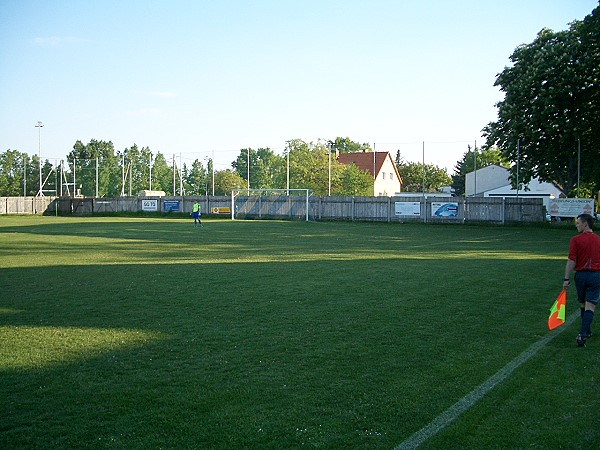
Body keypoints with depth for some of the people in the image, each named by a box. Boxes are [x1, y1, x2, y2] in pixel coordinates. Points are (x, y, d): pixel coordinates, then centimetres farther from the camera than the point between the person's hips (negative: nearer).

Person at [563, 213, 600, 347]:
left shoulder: (576, 239, -7)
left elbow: (571, 261, -11)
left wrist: (566, 279, -8)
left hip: (581, 274, -1)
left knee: (582, 304, 16)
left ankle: (587, 331, 29)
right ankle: (583, 334, -15)